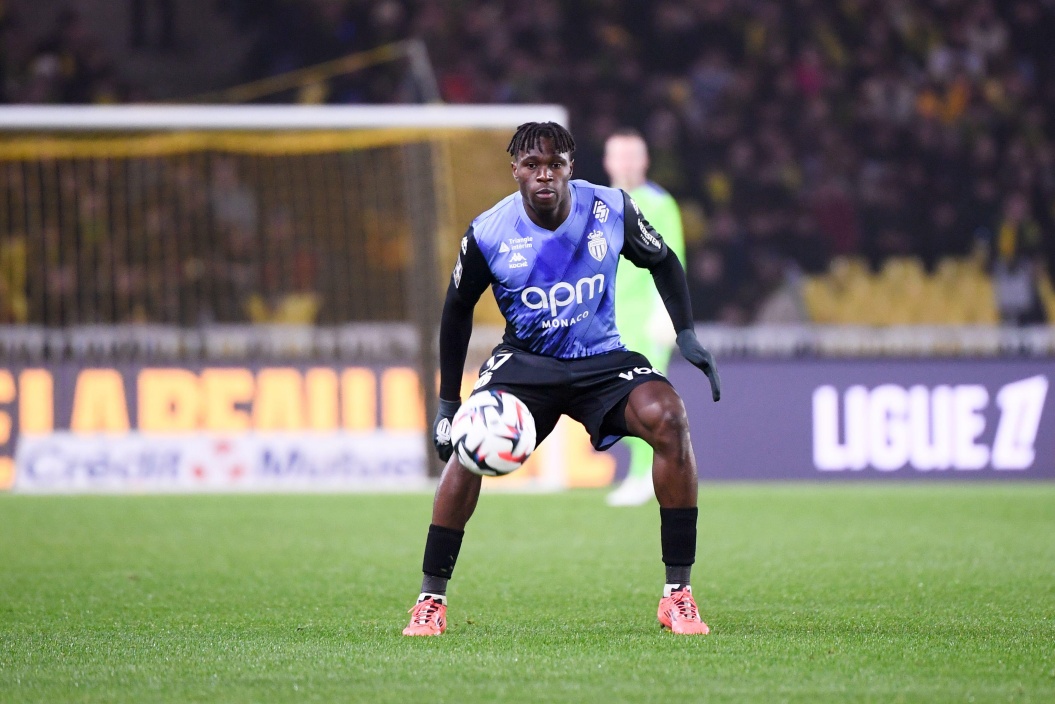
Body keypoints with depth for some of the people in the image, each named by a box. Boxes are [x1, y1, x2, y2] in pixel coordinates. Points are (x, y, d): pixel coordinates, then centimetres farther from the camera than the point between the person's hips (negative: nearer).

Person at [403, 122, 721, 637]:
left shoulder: (612, 210, -12)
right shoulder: (488, 235, -13)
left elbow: (662, 262, 8)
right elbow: (458, 309, 4)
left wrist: (686, 335, -4)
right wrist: (447, 403, 2)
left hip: (602, 359, 1)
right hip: (525, 361, -1)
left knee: (668, 419, -26)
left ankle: (678, 594, -19)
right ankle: (431, 600, -10)